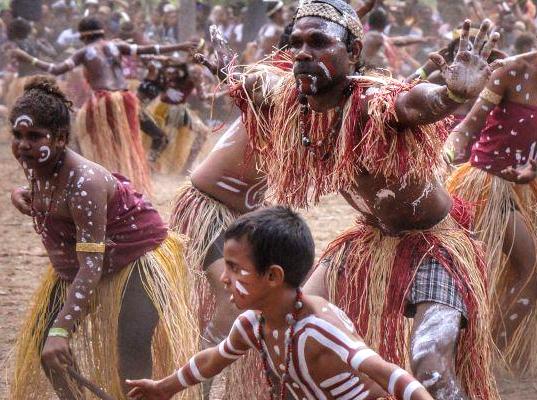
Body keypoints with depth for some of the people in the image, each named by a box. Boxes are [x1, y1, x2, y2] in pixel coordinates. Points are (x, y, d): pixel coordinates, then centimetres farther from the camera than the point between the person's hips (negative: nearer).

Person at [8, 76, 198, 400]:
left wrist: (61, 330, -48)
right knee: (42, 343, 9)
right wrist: (22, 195, -5)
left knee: (131, 367, -18)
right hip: (72, 268, 9)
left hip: (138, 260, -9)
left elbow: (91, 266, -40)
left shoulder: (83, 182, -35)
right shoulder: (33, 165, -9)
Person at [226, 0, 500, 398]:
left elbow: (414, 101, -57)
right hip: (371, 240, 8)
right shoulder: (286, 95, -12)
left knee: (430, 364, -24)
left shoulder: (373, 103, -34)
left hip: (432, 242, -8)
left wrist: (453, 94, -75)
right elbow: (252, 79, 12)